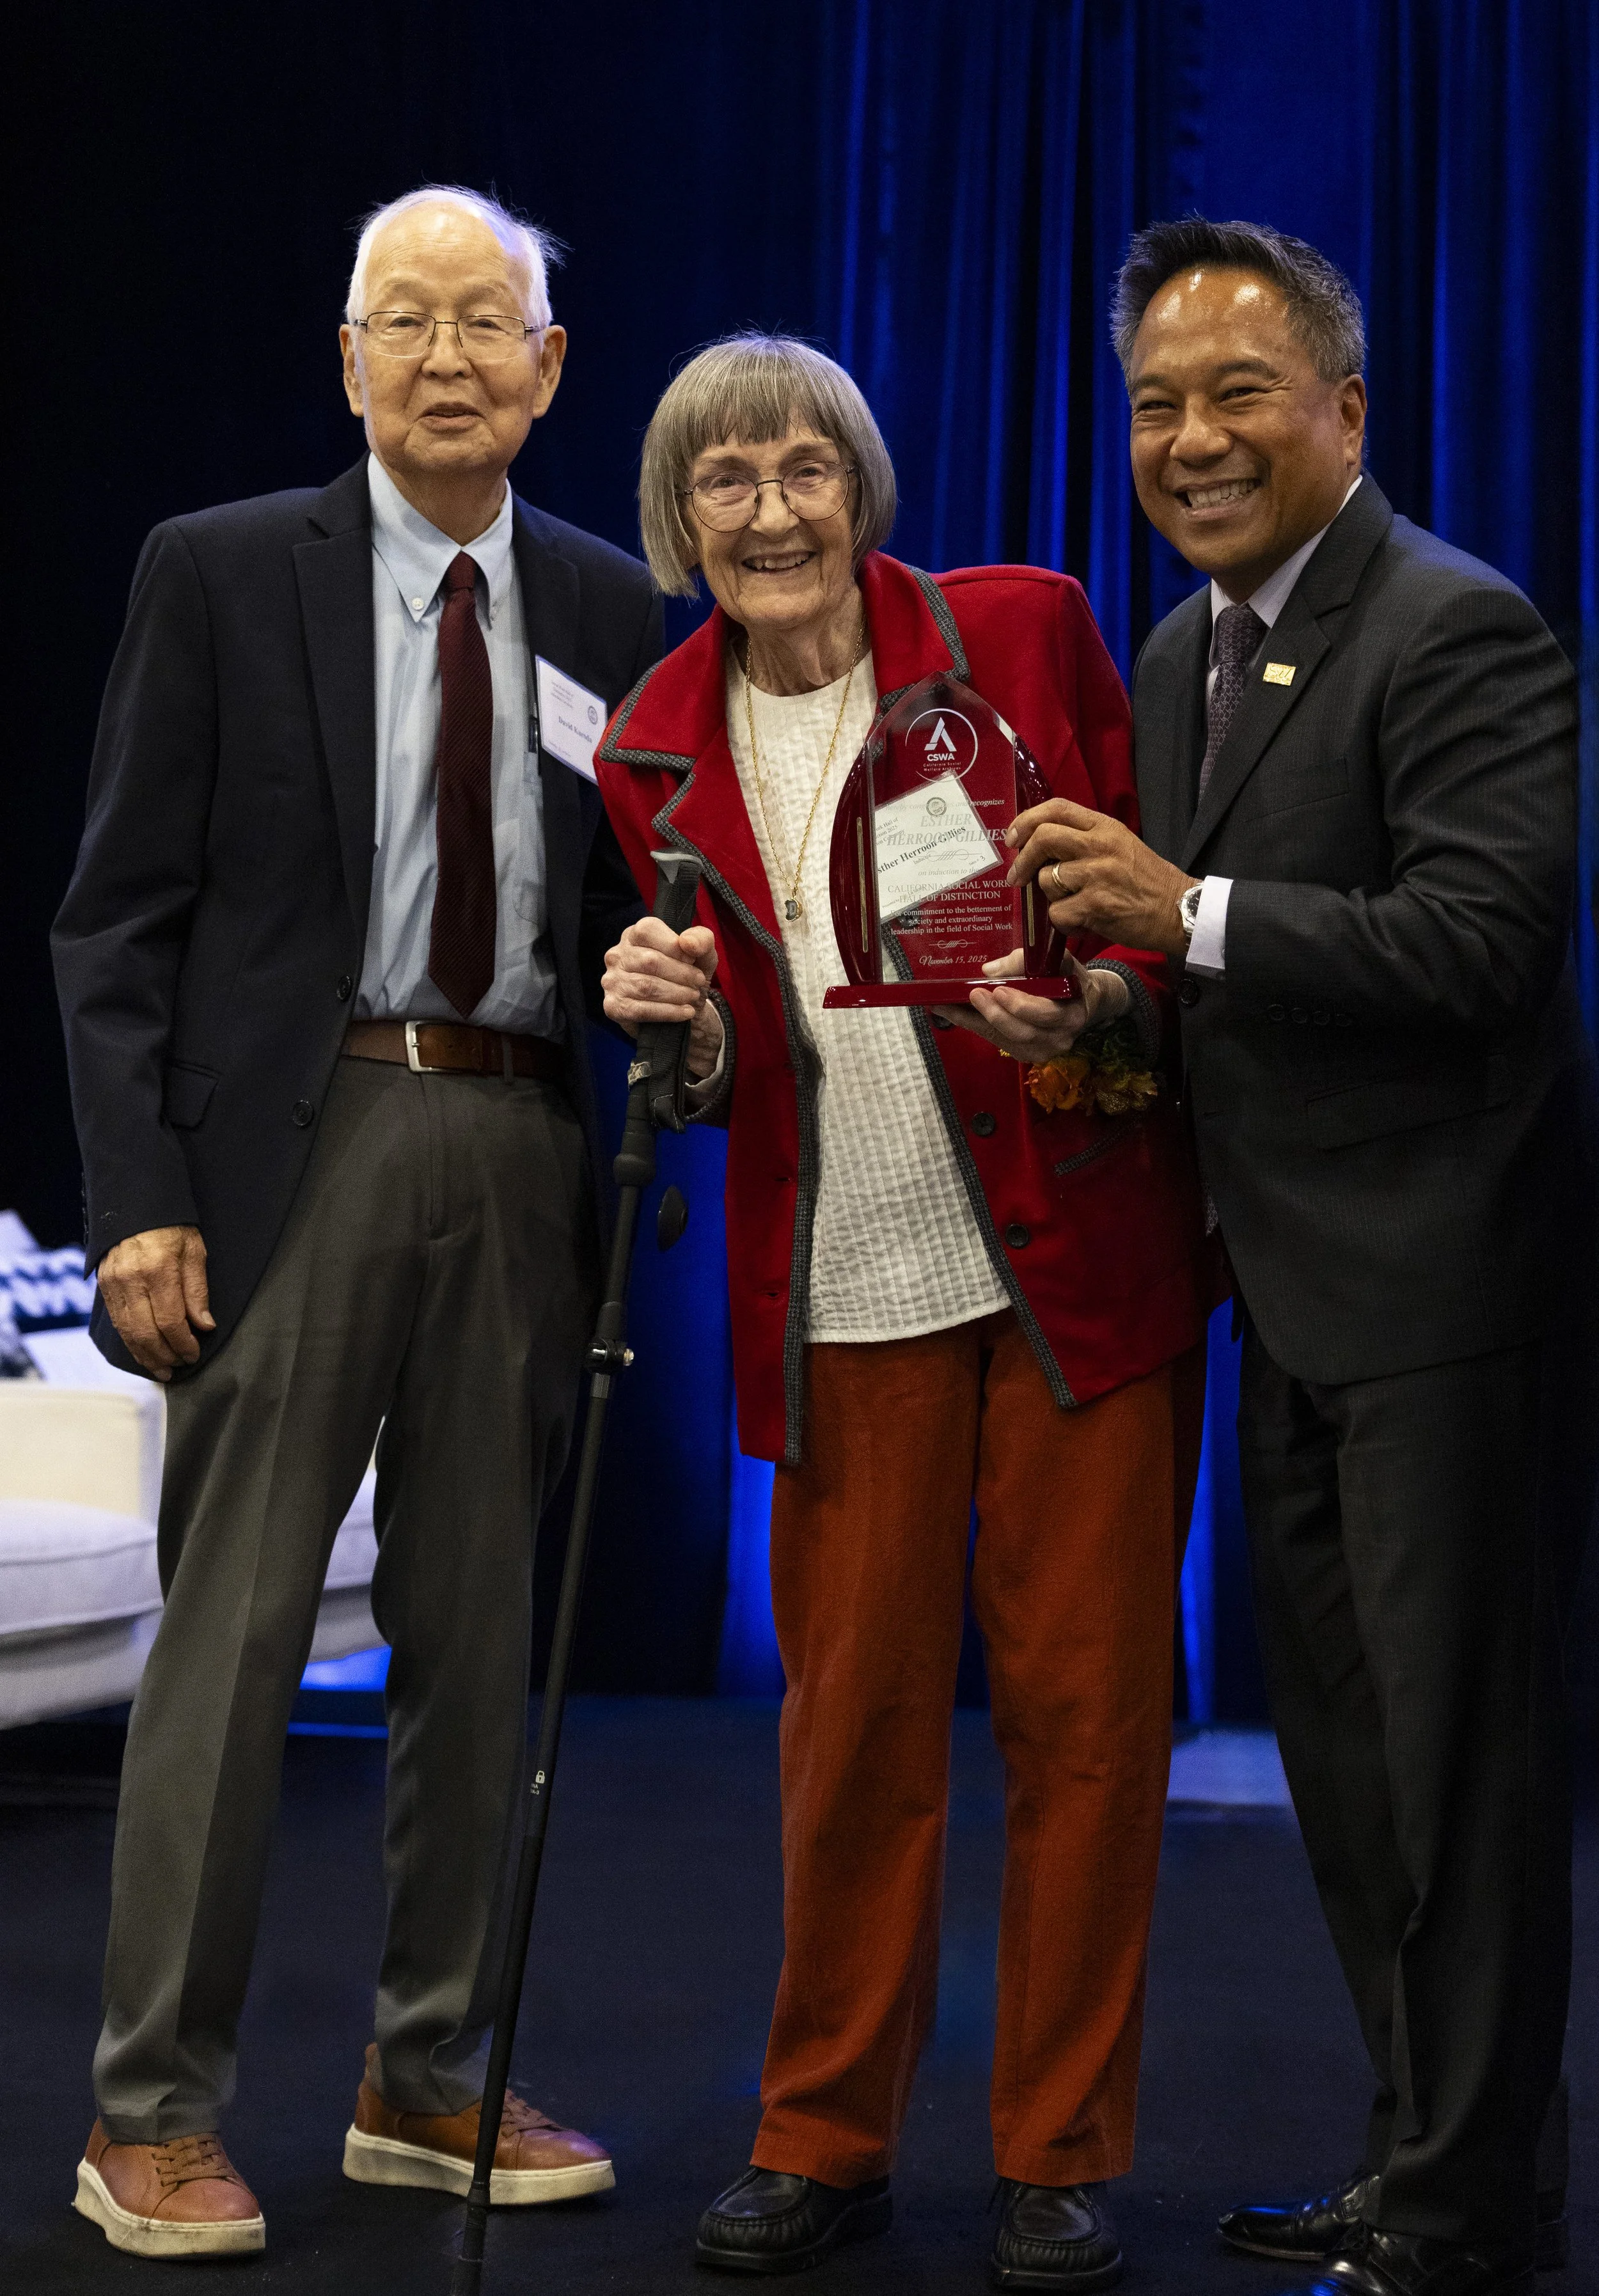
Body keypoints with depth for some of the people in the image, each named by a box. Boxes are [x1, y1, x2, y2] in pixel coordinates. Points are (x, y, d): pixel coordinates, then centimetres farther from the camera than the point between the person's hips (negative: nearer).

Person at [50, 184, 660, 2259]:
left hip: (520, 1141, 4)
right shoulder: (221, 575, 1)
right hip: (299, 1140, -4)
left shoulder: (607, 610, 11)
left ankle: (428, 2082, 23)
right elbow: (120, 917, -2)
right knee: (234, 1624, -4)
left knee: (479, 1630, 10)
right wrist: (139, 1196, -10)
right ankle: (154, 2115, 6)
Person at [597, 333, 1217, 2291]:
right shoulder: (656, 750, 6)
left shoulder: (1024, 634, -2)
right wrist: (673, 1022, -9)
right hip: (840, 1290, 2)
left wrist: (1099, 1006, -18)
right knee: (851, 1710, 5)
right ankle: (826, 2137, 22)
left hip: (1077, 1255, -2)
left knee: (1083, 1704, 2)